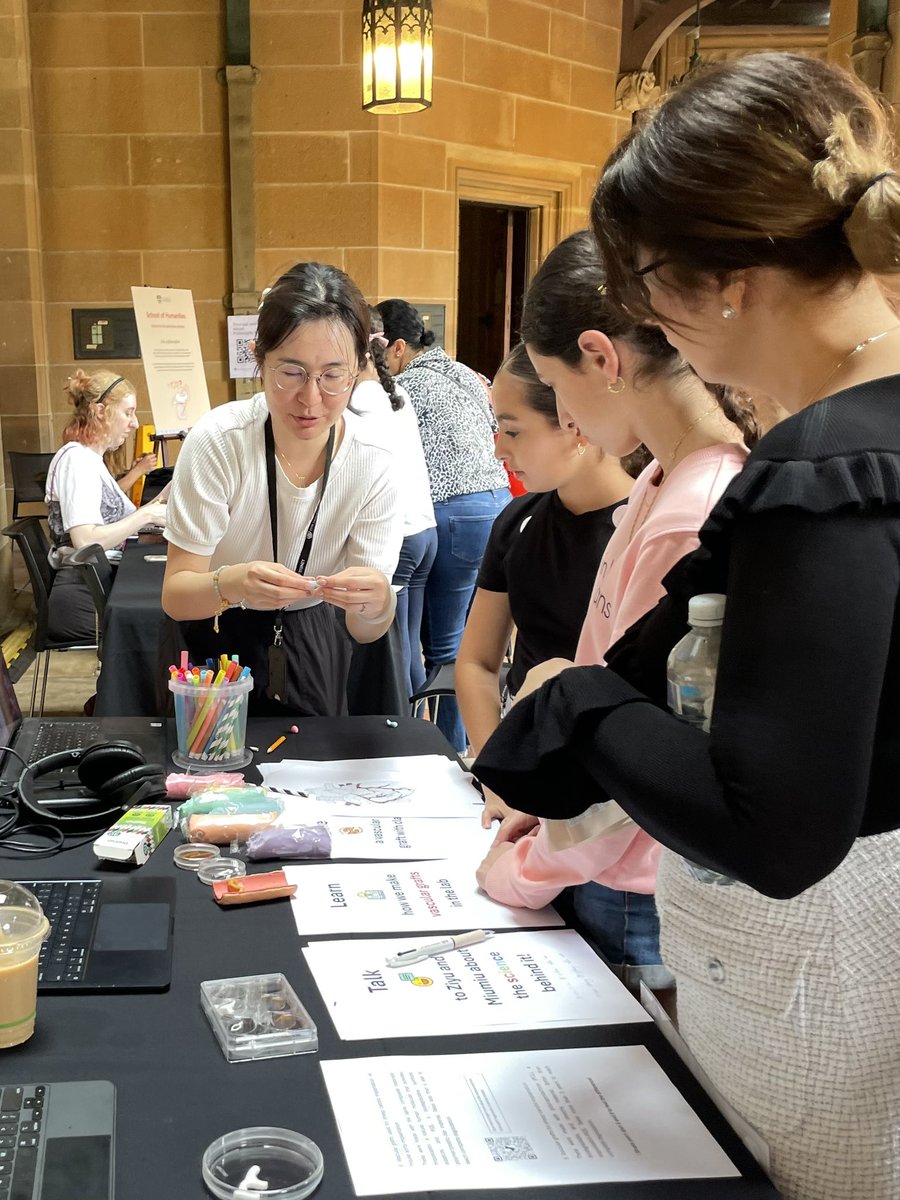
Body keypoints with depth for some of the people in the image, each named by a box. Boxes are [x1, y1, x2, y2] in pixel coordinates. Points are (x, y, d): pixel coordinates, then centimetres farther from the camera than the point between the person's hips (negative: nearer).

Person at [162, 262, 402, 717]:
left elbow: (363, 630, -19)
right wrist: (231, 584, -47)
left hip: (314, 641, 2)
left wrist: (377, 600, -43)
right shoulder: (218, 441, -27)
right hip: (217, 639, -1)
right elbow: (175, 595, -25)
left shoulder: (373, 461, -22)